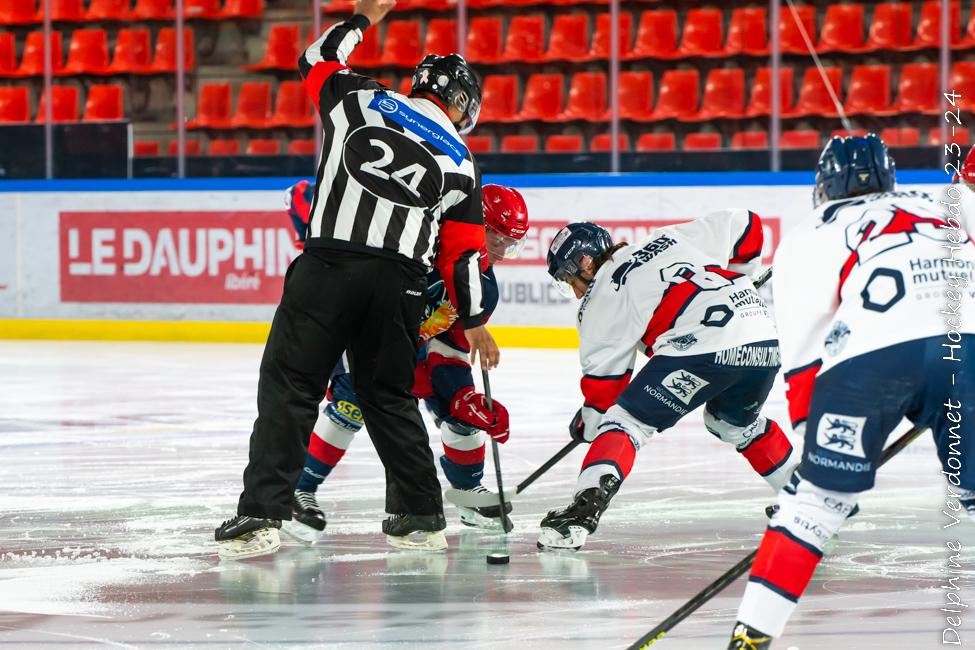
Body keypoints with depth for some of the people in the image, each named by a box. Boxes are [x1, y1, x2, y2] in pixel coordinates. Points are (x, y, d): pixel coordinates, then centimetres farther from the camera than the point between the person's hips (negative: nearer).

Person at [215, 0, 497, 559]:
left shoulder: (362, 100, 10)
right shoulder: (459, 162, 13)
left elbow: (317, 61, 27)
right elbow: (464, 252, 15)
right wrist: (475, 324, 25)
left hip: (328, 267, -2)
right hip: (400, 285, 2)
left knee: (291, 387, -1)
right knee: (390, 394, 19)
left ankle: (262, 515, -10)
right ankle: (422, 516, 22)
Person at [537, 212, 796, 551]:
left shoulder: (602, 297, 12)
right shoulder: (666, 239, 26)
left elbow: (605, 375, 12)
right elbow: (742, 225, 25)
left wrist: (589, 423, 27)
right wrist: (733, 280, 38)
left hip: (704, 346, -7)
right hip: (764, 340, 7)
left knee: (627, 420, 0)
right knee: (739, 423, 34)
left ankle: (587, 504, -19)